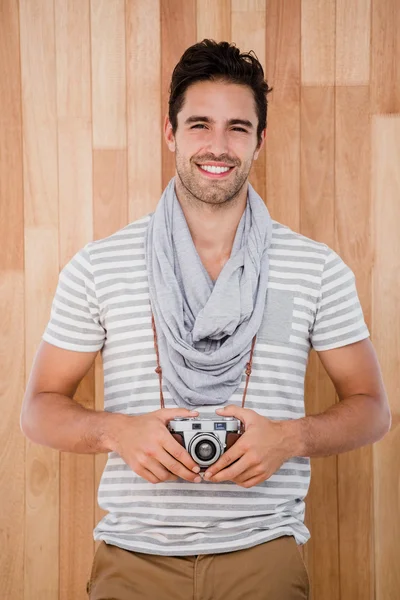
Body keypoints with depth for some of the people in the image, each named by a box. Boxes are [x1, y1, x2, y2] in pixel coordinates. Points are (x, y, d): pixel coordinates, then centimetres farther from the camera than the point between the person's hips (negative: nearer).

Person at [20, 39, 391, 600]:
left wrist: (291, 436, -14)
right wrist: (117, 430, -16)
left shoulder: (319, 270, 0)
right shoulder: (96, 267, -1)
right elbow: (40, 407, 4)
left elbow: (370, 407, 5)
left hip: (264, 554, 0)